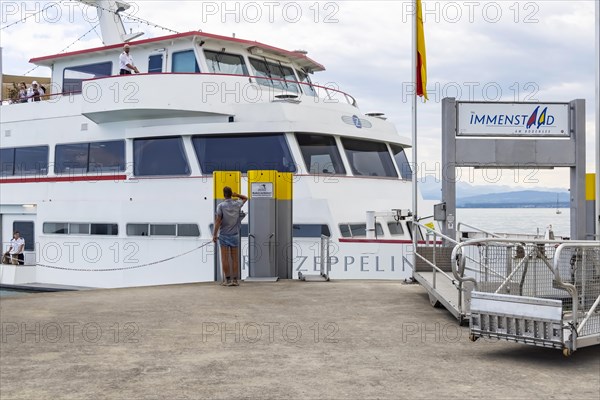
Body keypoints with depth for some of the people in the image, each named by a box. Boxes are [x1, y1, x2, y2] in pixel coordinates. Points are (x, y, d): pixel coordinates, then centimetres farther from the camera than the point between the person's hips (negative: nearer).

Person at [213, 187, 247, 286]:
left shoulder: (221, 206, -10)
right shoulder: (237, 204, 0)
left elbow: (218, 221, -13)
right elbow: (245, 198, 21)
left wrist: (214, 235, -7)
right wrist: (235, 195, 4)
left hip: (224, 235, -2)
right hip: (235, 234, 3)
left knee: (225, 258, 1)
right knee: (235, 258, 4)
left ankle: (227, 279, -1)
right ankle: (235, 279, 3)